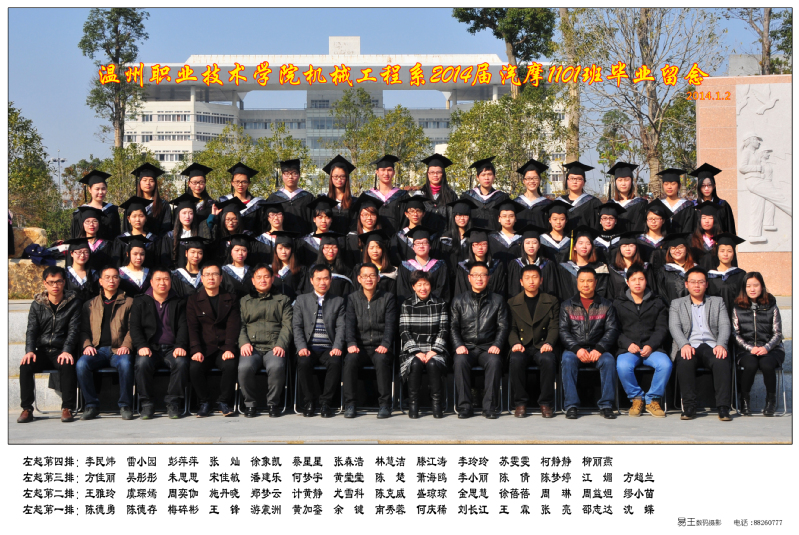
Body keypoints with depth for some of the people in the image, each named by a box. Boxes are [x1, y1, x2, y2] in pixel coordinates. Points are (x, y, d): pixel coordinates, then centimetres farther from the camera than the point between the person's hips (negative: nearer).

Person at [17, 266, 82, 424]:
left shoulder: (73, 303, 4)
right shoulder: (37, 304, 11)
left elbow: (74, 330, -4)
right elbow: (31, 330, 4)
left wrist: (67, 351, -21)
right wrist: (29, 350, -15)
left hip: (62, 351, -2)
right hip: (42, 351, 3)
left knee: (68, 365, -35)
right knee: (25, 366, -27)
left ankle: (67, 408, -27)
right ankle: (27, 409, -17)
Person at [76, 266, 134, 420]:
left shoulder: (128, 302, 17)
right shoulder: (90, 304, 22)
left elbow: (132, 328, 9)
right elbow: (84, 329, 18)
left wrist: (126, 345, -8)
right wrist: (87, 345, -2)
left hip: (118, 350, -2)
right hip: (97, 350, 2)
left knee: (125, 363, -37)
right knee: (81, 364, -31)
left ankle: (125, 406, -21)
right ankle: (91, 405, -17)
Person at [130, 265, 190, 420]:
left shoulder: (178, 303, 17)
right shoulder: (140, 302, 14)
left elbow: (183, 327, 6)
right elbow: (134, 327, 5)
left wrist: (180, 346, -13)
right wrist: (141, 346, -14)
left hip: (171, 349, 1)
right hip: (150, 348, 0)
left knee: (181, 363, -33)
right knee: (142, 363, -34)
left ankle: (173, 403, -20)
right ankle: (146, 404, -20)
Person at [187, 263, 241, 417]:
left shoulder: (230, 299, 12)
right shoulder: (193, 300, 11)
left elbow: (233, 326, 1)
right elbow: (193, 328, 1)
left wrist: (229, 349, -16)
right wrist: (196, 350, -16)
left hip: (224, 349, 0)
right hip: (204, 348, 0)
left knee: (231, 365, -32)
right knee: (194, 367, -30)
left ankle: (223, 402, -11)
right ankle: (204, 403, -9)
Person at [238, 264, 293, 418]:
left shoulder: (283, 300, 21)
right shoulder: (244, 301, 24)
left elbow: (287, 325, 8)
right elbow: (240, 325, 12)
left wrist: (281, 345, -9)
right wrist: (243, 342, -8)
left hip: (274, 348, -1)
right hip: (252, 347, 1)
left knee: (276, 367, -35)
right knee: (244, 367, -33)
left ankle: (273, 403, -13)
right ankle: (250, 403, -10)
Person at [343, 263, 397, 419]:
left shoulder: (388, 298, 8)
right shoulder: (352, 299, 12)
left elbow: (390, 325, -1)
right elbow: (349, 324, 1)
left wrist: (384, 344, -19)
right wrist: (351, 343, -18)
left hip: (380, 348, -1)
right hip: (360, 347, 1)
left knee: (381, 359, -34)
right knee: (350, 359, -31)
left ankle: (385, 404, -25)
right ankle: (349, 404, -23)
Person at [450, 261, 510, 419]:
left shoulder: (497, 300, 13)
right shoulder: (459, 301, 14)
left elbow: (503, 326, 8)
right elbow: (453, 327, 9)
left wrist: (496, 345, -9)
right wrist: (458, 345, -8)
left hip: (488, 347, 0)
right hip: (467, 347, 0)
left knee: (494, 362, -34)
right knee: (460, 361, -33)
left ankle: (490, 406, -26)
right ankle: (464, 406, -26)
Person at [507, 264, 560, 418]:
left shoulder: (552, 302, 13)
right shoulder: (512, 303, 14)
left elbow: (554, 327, 4)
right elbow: (511, 328, 7)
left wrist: (549, 343, -15)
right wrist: (515, 343, -14)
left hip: (542, 347, 0)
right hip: (522, 347, 0)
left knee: (548, 360, -35)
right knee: (515, 360, -34)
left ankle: (546, 403, -20)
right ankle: (520, 403, -18)